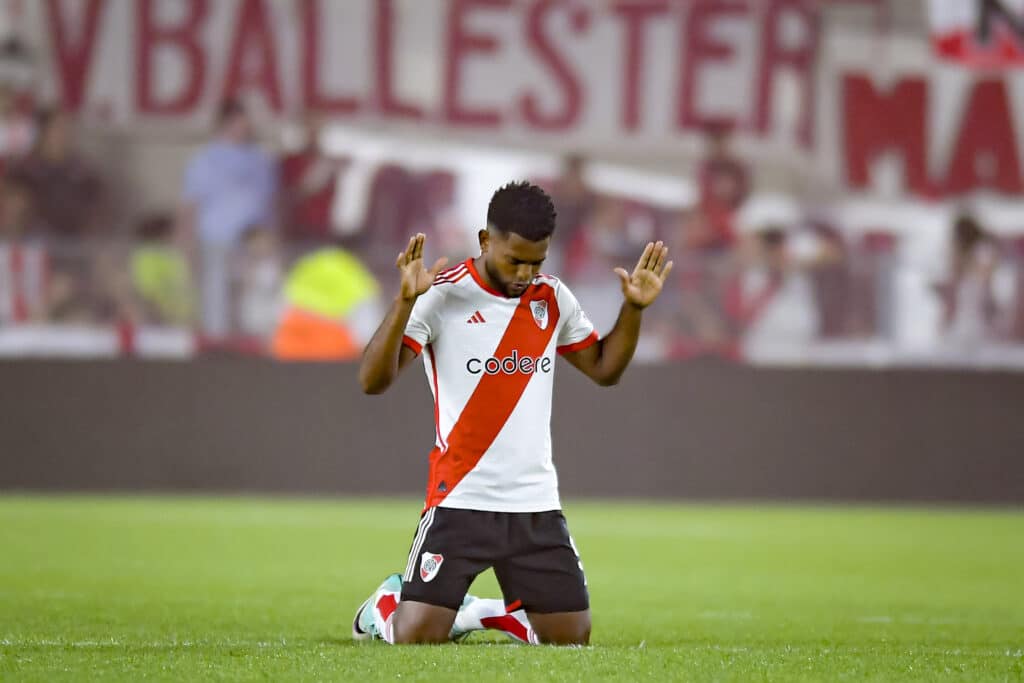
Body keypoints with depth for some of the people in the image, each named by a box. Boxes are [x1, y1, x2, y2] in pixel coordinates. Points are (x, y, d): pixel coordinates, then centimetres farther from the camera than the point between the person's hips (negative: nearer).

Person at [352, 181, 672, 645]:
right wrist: (405, 301, -31)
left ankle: (472, 614, 28)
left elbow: (604, 368, 18)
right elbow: (374, 381, -17)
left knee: (572, 638, 2)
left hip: (536, 503, 5)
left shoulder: (553, 300, 6)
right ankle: (385, 605, 23)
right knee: (415, 637, -13)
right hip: (460, 501, -5)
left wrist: (634, 308, 3)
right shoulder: (442, 294, -10)